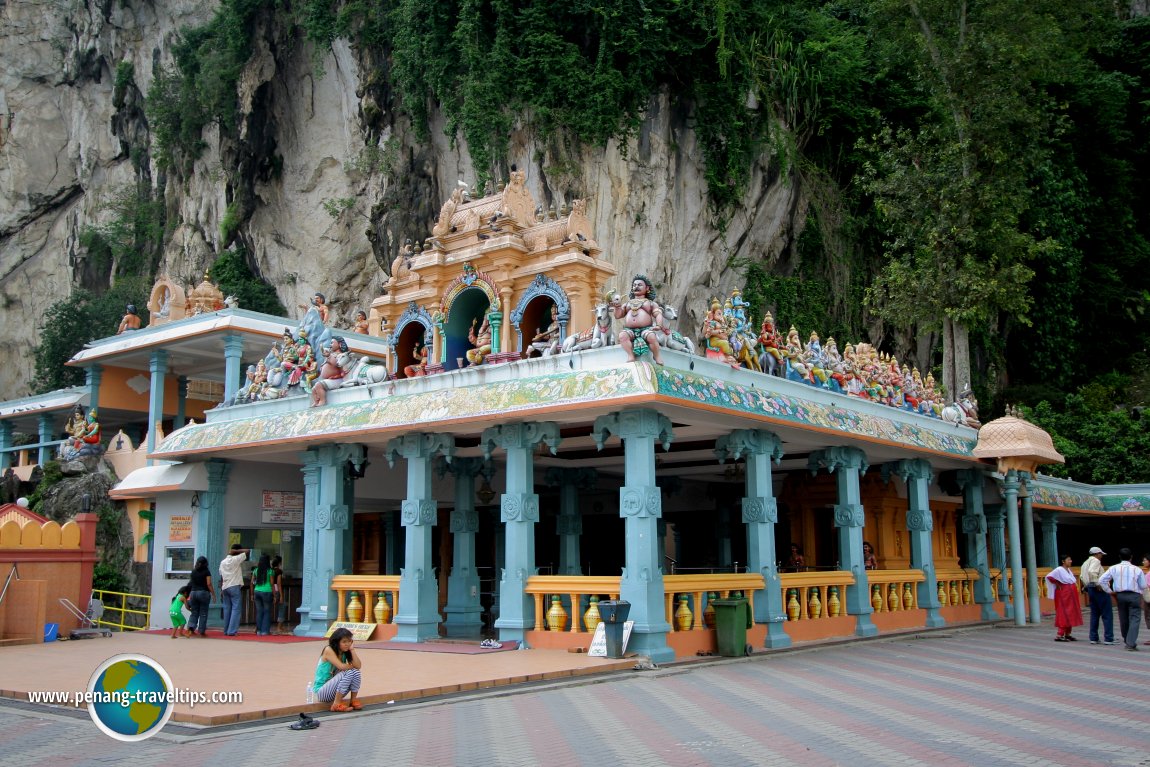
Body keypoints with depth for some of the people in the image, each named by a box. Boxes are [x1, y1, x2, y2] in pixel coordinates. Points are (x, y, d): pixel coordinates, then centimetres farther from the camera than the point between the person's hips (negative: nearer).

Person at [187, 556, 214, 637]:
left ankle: (191, 627, -12)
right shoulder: (206, 572, -4)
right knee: (203, 613, 2)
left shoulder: (193, 571, 9)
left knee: (194, 612, 9)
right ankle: (202, 631, 2)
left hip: (193, 592, 4)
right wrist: (213, 594, -6)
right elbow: (209, 584, -9)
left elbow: (191, 582, 17)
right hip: (203, 593, -4)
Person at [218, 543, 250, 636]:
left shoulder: (223, 562, 12)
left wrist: (221, 590, 14)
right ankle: (232, 631, -12)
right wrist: (235, 551, -3)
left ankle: (226, 631, 13)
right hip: (235, 587, -6)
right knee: (236, 609, -5)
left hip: (225, 587, 6)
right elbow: (247, 551, -8)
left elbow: (221, 578, 12)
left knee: (227, 609, 11)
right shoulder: (236, 559, -7)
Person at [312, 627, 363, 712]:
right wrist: (352, 666, -7)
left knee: (356, 672, -14)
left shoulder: (345, 652, 4)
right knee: (348, 673, -27)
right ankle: (337, 704, -20)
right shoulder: (328, 650, -16)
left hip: (334, 688, 7)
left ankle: (353, 700, -2)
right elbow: (341, 666, -26)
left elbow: (358, 666, -11)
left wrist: (351, 649, -10)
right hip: (321, 691, -7)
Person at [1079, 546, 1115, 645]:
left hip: (1090, 589, 9)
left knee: (1094, 614, 12)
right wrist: (1097, 584, -22)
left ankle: (1093, 638, 11)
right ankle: (1109, 638, -7)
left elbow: (1082, 577, 20)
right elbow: (1091, 572, -27)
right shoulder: (1095, 561, -10)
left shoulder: (1085, 563, 19)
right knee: (1107, 614, -5)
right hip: (1099, 589, -9)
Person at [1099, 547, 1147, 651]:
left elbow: (1101, 580, -2)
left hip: (1120, 595, 3)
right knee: (1134, 619, -2)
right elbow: (1143, 586, -1)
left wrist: (1109, 591, 8)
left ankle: (1128, 642, 27)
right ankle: (1131, 643, -12)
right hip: (1134, 596, -3)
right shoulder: (1137, 570, -4)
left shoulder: (1114, 568, 1)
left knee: (1123, 619, 15)